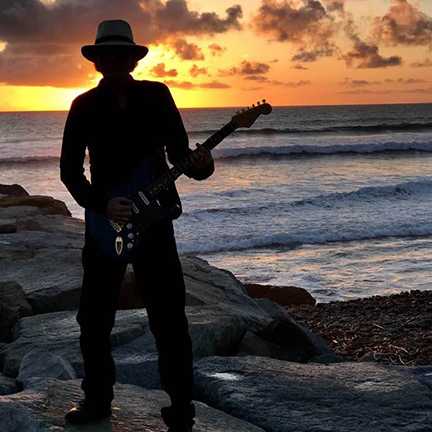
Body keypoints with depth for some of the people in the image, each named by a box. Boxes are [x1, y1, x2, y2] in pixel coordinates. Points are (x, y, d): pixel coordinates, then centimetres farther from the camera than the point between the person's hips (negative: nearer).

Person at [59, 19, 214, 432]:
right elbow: (69, 169, -2)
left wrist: (197, 163, -23)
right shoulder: (85, 106, 0)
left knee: (168, 317, -3)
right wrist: (102, 204, -17)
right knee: (93, 316, 7)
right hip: (105, 219, 2)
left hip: (153, 216, -1)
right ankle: (97, 399, 24)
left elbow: (178, 151, 0)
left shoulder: (156, 96, 0)